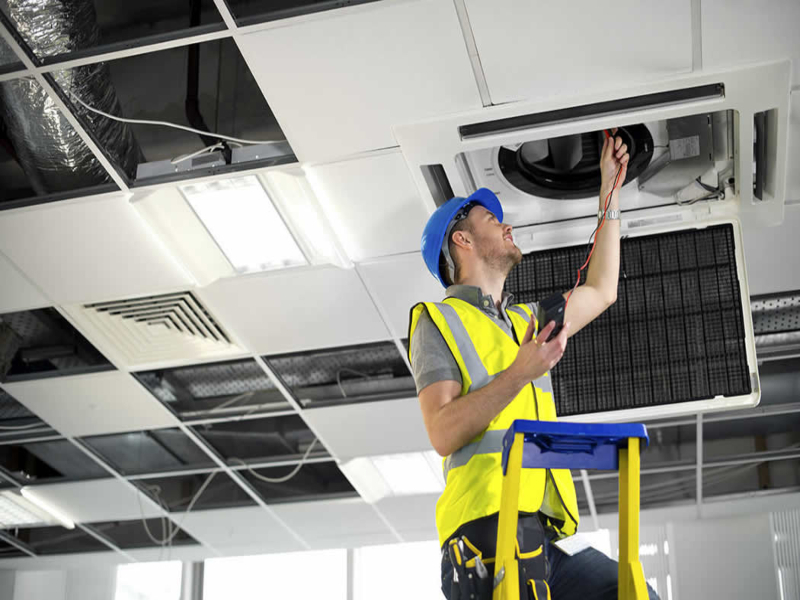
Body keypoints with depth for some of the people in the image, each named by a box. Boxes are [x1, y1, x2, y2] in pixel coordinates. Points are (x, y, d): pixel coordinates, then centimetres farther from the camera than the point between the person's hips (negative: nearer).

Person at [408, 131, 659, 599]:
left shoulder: (527, 321, 31)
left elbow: (601, 292, 42)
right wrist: (520, 372, -17)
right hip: (489, 525, -6)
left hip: (546, 533, 6)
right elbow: (443, 433, -6)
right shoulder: (439, 320, 8)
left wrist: (610, 190, 45)